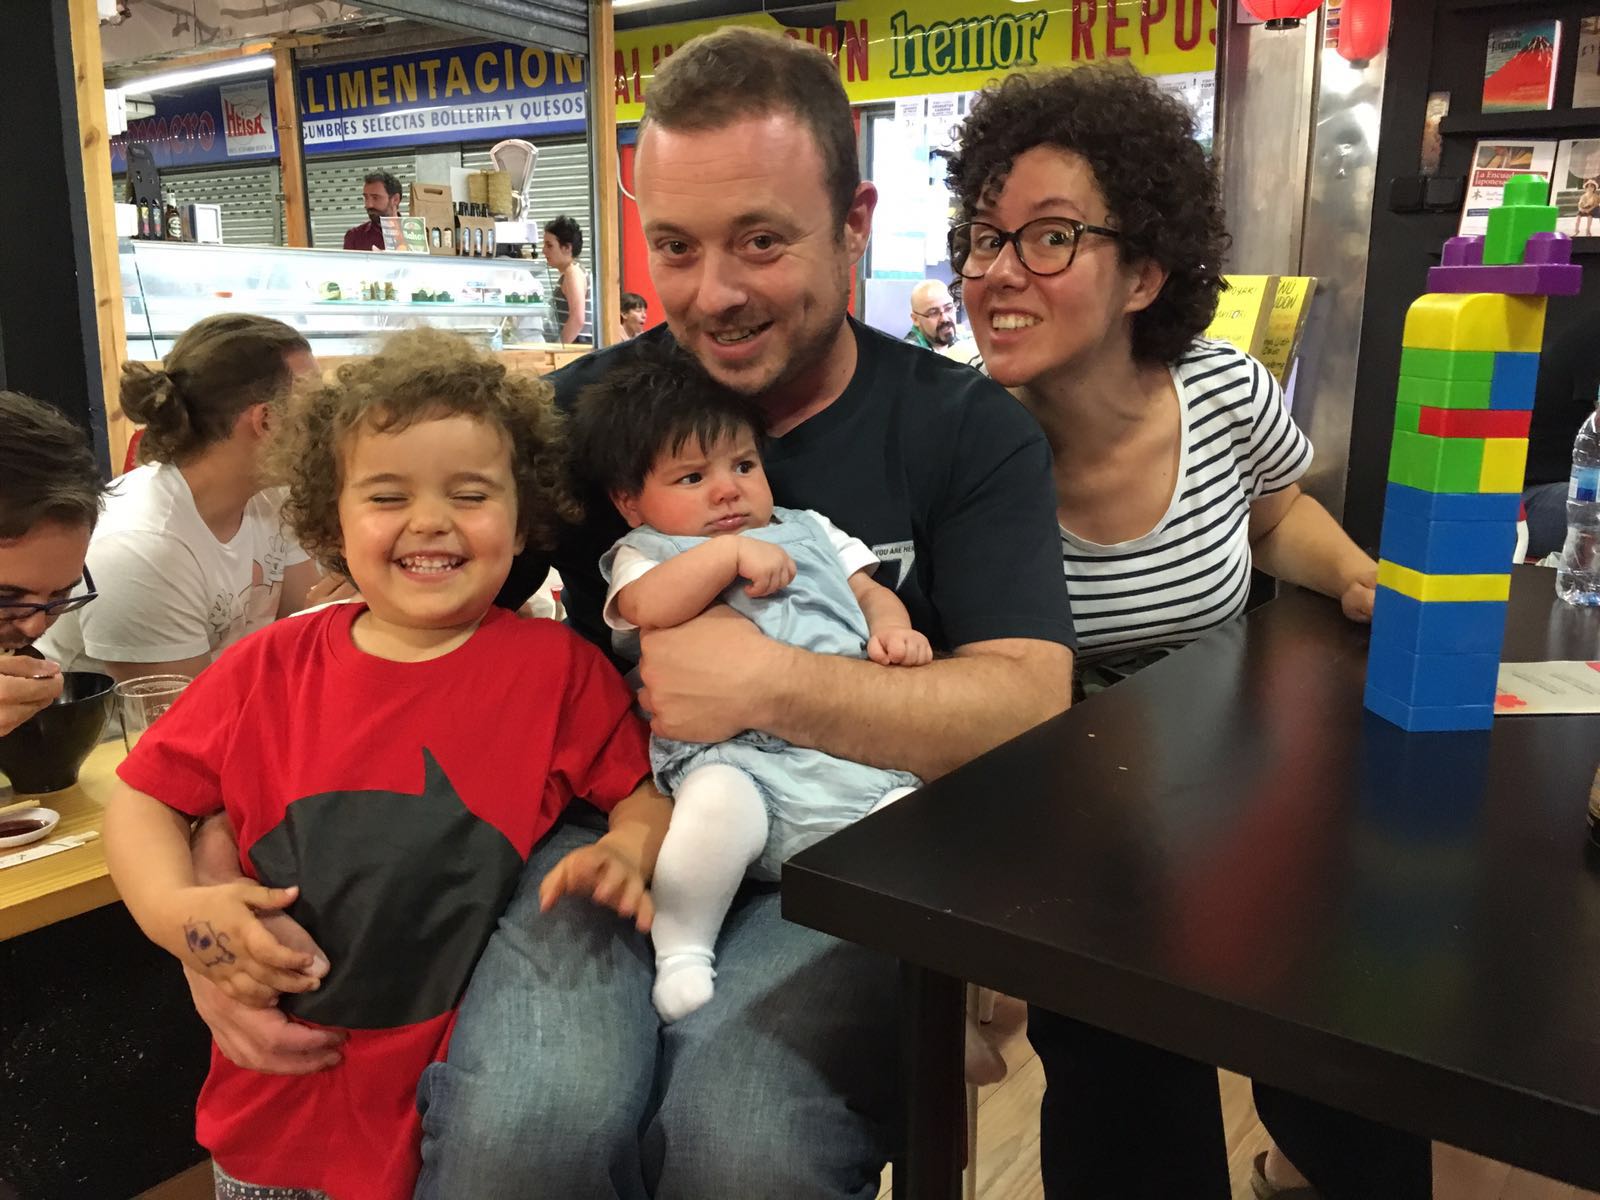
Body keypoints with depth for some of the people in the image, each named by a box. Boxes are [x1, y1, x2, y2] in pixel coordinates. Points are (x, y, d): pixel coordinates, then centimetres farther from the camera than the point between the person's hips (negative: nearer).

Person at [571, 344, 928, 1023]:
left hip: (852, 758, 4)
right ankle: (681, 955, -15)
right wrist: (731, 553, -12)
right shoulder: (641, 554, 13)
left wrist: (892, 630, 5)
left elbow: (871, 592, 27)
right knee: (719, 803, -37)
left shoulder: (808, 532, 28)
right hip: (733, 758, -4)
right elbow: (650, 606, -9)